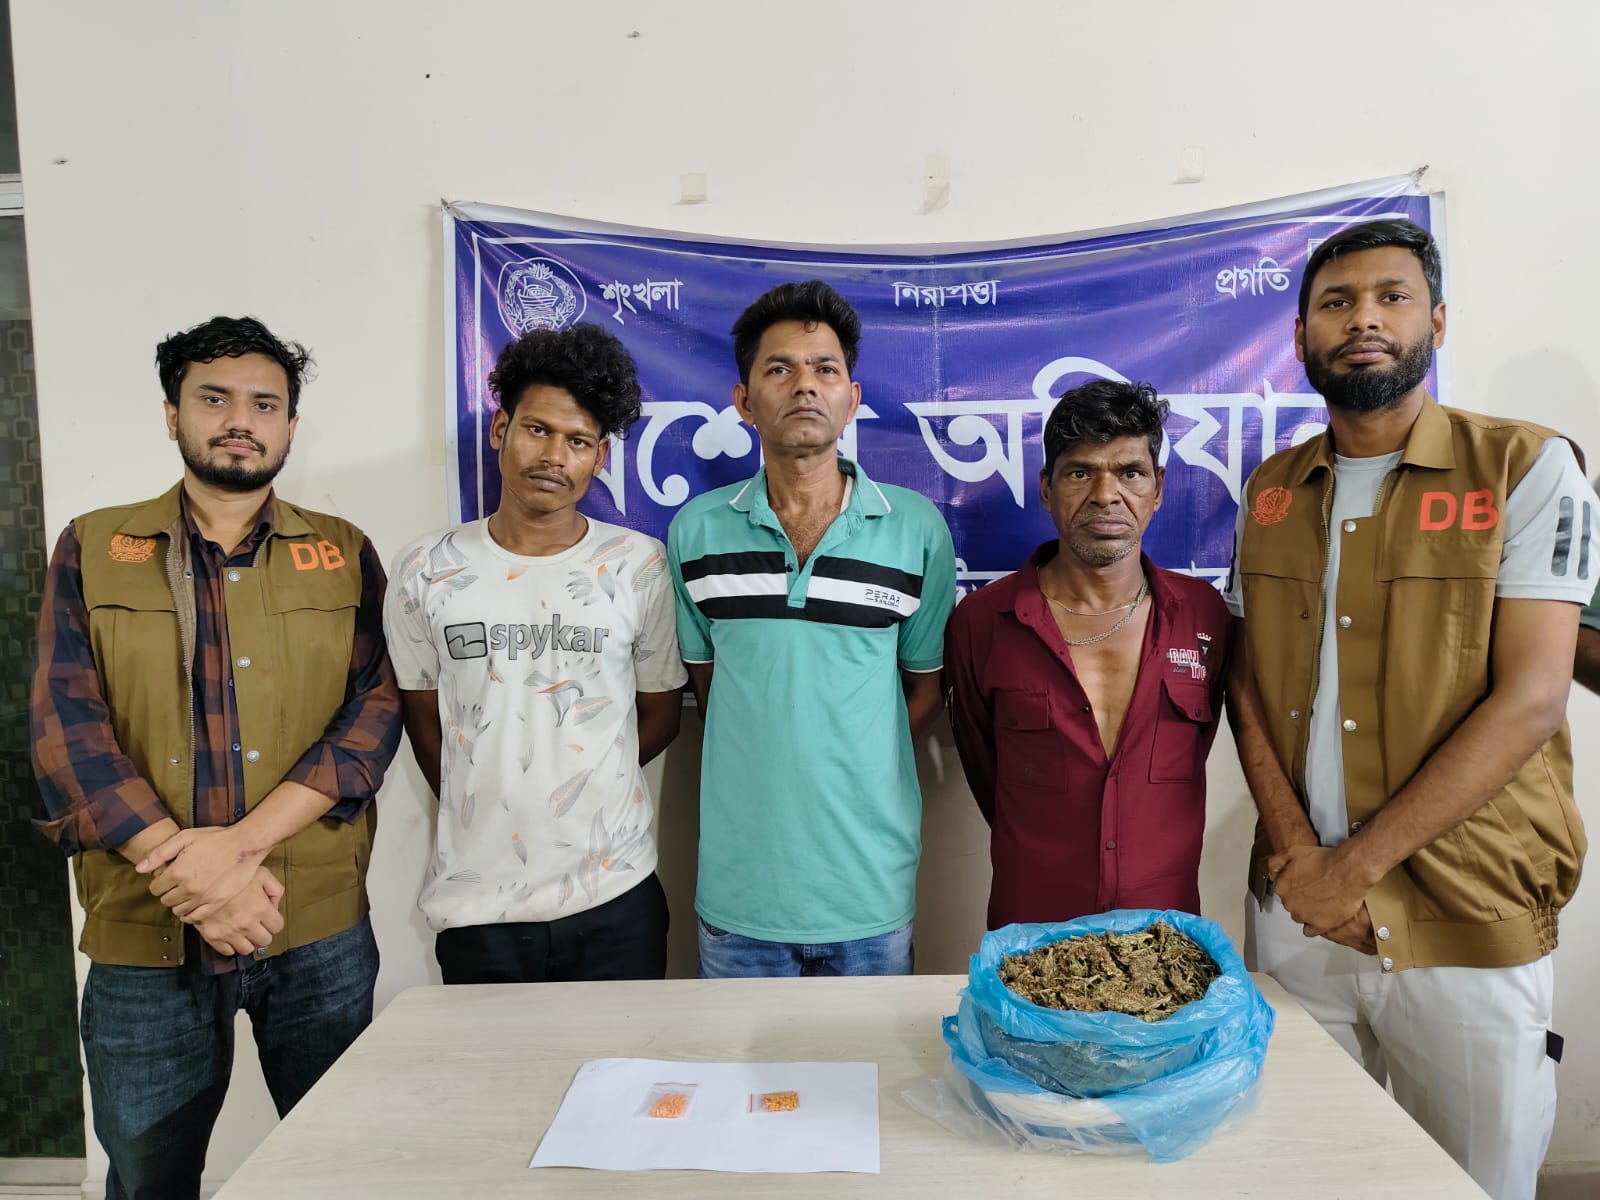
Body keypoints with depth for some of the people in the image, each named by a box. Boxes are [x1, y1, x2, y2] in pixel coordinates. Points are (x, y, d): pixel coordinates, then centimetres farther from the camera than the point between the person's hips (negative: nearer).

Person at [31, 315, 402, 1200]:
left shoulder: (344, 555, 3)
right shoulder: (91, 551, 4)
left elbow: (374, 712, -6)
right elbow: (66, 727, -5)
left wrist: (238, 841, -18)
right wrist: (193, 875, -16)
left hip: (320, 932, 0)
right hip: (144, 933, 0)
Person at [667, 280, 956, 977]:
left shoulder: (917, 529, -4)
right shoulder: (697, 530, 0)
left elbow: (927, 689, 5)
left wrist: (846, 764, -3)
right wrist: (762, 766, 1)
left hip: (872, 889, 0)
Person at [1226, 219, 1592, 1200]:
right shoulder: (1272, 489, 8)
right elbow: (1250, 680, 6)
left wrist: (1355, 867, -14)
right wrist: (1296, 853, -7)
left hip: (1473, 929, -3)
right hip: (1296, 910, 4)